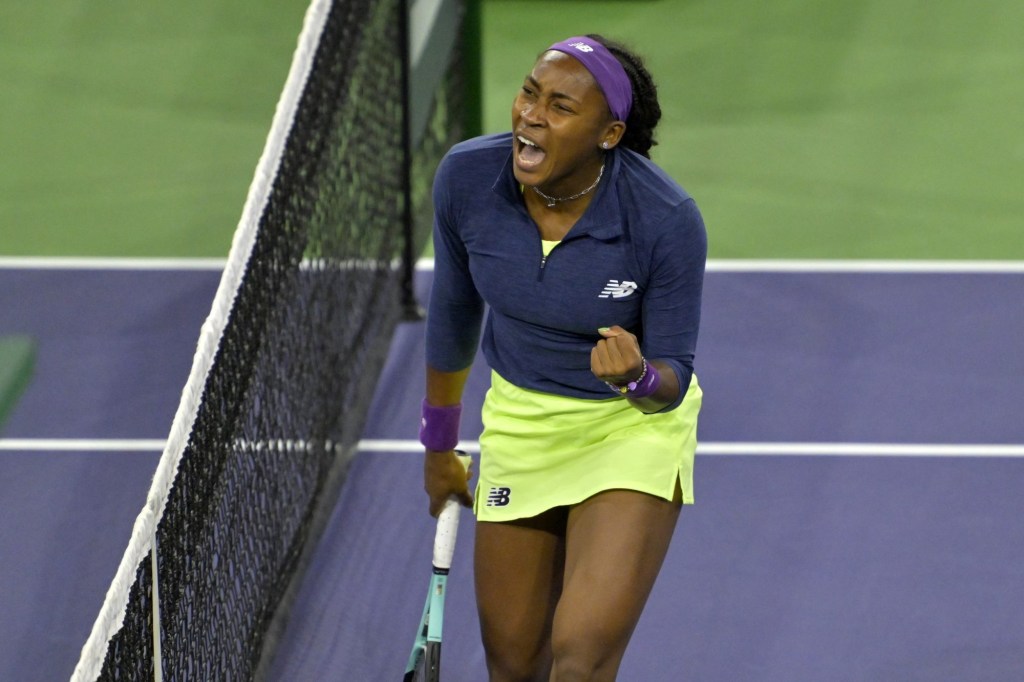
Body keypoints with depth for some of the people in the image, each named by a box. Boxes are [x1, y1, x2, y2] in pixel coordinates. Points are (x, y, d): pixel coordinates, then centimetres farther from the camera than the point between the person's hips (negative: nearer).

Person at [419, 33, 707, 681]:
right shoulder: (466, 177, -17)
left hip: (633, 426, -4)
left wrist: (638, 377, -39)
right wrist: (439, 446, 14)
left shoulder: (668, 220, -27)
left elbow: (674, 378, -14)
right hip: (518, 423, 4)